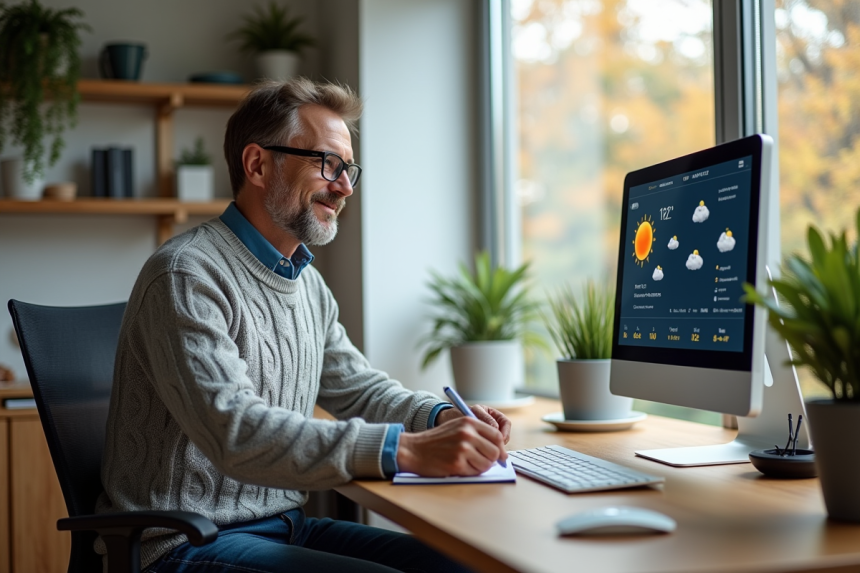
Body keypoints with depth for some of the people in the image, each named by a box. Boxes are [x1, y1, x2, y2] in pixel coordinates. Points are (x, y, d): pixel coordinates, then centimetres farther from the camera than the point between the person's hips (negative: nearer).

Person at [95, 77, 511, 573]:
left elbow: (357, 385, 17)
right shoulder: (186, 276, -18)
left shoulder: (308, 283, 12)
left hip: (283, 526, 8)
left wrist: (443, 417, -5)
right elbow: (235, 431, -29)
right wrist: (407, 450, -35)